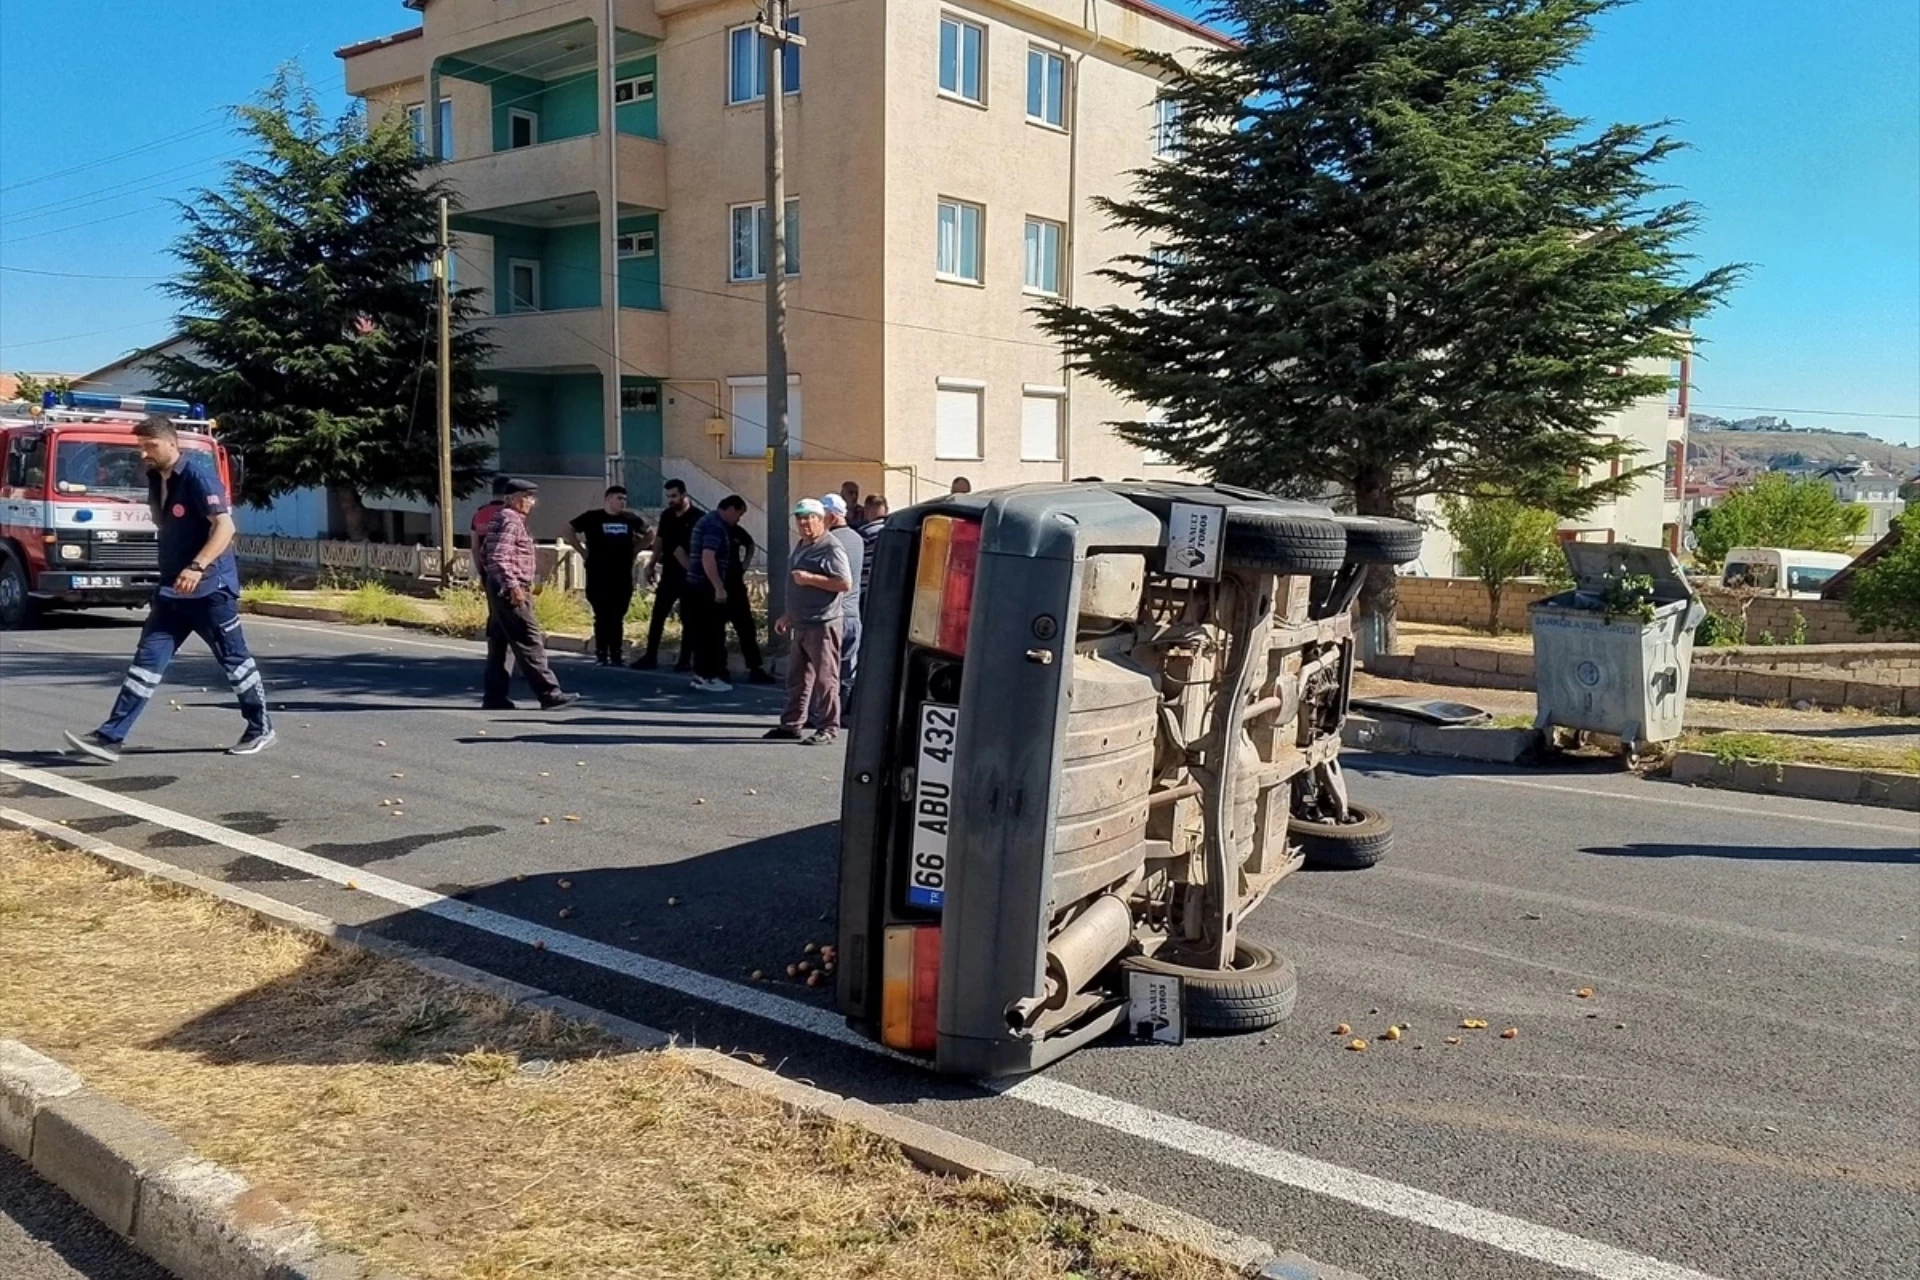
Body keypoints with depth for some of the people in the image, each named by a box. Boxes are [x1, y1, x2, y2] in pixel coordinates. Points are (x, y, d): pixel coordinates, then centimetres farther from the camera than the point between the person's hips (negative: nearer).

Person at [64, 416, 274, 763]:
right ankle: (110, 737, 0)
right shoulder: (155, 478, 11)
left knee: (235, 659, 4)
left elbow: (225, 526, -23)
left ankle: (261, 728, 18)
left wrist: (198, 567, -34)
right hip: (171, 589, 8)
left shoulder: (198, 474, -15)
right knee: (148, 658, 2)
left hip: (210, 587, -8)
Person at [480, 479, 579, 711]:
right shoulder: (510, 520, -12)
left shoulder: (502, 518, 19)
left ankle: (494, 696, 12)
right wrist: (513, 586, -25)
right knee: (529, 641, -9)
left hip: (501, 590, 11)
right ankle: (549, 694, -7)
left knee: (499, 643, 10)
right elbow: (499, 558, -22)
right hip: (511, 591, -11)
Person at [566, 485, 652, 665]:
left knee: (618, 617, 6)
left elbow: (648, 532, 23)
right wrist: (583, 551, 0)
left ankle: (616, 654, 12)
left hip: (623, 576, 3)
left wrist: (635, 550, 13)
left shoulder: (630, 518, 8)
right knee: (602, 616, -2)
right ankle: (601, 654, 4)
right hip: (598, 576, -3)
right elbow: (569, 530, 4)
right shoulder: (592, 517, -2)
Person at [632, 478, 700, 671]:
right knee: (657, 616, 5)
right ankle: (650, 657, 11)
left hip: (689, 575, -5)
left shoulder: (697, 517, -10)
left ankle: (685, 660, 10)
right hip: (669, 573, 5)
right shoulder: (666, 515, 6)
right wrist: (652, 565, 16)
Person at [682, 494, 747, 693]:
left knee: (703, 632, 14)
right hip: (706, 588, -10)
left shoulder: (710, 521, 18)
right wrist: (719, 588, -26)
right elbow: (707, 558, -25)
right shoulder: (715, 525, -15)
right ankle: (708, 677, 0)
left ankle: (701, 674, 19)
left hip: (697, 586, 10)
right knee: (712, 633, -4)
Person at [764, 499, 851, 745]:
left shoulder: (831, 547, -10)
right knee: (797, 678, 13)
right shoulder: (801, 546, 18)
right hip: (801, 624, 9)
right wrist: (788, 615, 25)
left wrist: (810, 578, -20)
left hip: (823, 625, -9)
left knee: (825, 678, -4)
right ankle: (791, 725, 21)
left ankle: (826, 729, 2)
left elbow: (845, 583, -18)